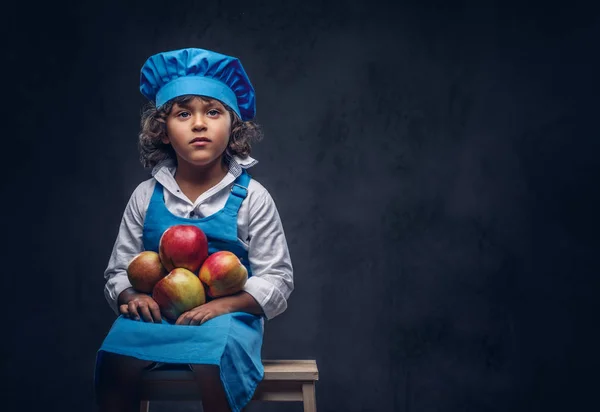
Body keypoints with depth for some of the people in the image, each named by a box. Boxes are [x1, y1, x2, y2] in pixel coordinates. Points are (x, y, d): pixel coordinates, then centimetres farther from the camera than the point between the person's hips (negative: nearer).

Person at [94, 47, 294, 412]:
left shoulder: (251, 197, -1)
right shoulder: (146, 196, 6)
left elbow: (277, 277, -1)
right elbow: (119, 269, 13)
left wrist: (225, 304, -18)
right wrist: (130, 296, -11)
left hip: (225, 315, -2)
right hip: (157, 312, 3)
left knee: (213, 364, -34)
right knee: (113, 362, -26)